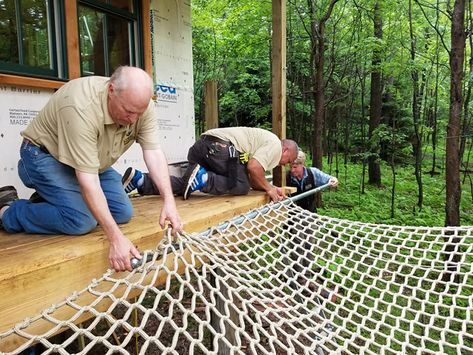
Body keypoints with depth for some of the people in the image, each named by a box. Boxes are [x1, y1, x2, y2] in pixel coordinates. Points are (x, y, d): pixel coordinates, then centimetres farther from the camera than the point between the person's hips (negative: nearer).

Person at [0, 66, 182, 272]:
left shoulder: (141, 104, -20)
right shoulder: (82, 108, -39)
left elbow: (153, 153, -21)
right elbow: (88, 180, -40)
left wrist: (169, 200, -35)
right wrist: (116, 238, -43)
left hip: (92, 161, 7)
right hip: (45, 154, -6)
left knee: (123, 213, -3)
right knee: (82, 220, -24)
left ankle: (47, 200, 16)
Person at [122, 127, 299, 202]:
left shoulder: (264, 141, 33)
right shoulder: (275, 145, 5)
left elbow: (251, 180, 27)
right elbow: (253, 167, -14)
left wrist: (272, 188, 23)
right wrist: (268, 188, 1)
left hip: (202, 145, 9)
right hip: (219, 145, -9)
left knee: (183, 185, 5)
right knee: (241, 186, -4)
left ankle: (139, 179, -3)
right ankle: (202, 178, -18)